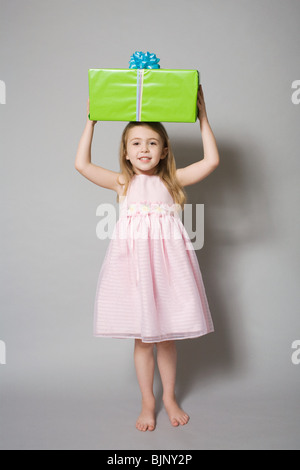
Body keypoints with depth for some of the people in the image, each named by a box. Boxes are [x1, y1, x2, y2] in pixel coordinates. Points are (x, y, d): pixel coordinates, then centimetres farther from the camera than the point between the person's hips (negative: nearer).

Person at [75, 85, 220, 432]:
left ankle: (169, 397, 33)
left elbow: (211, 160, -2)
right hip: (133, 260, 0)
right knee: (142, 338, 10)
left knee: (167, 336, 12)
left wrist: (202, 118, -1)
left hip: (167, 260, 1)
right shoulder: (122, 183, 5)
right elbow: (82, 164, -2)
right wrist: (91, 122, 0)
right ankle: (147, 402, 28)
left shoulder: (171, 180, 5)